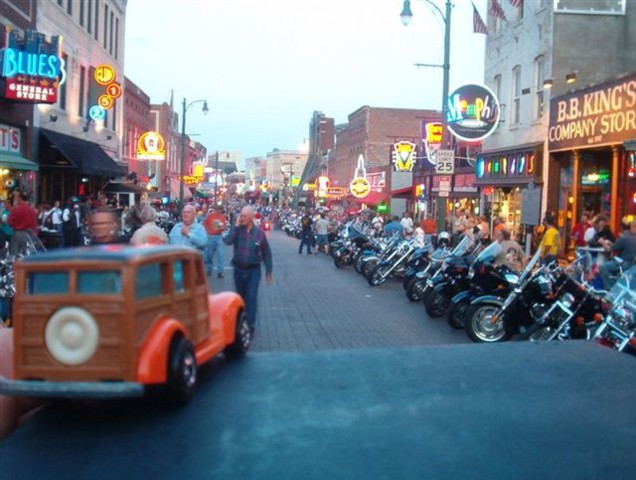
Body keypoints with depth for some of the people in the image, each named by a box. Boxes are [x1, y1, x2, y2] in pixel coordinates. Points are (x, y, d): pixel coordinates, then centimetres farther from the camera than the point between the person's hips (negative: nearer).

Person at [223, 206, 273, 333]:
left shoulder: (259, 232, -5)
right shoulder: (237, 230, -3)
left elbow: (266, 253, 2)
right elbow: (227, 241, -23)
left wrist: (268, 271, 1)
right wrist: (236, 226, -20)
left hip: (253, 270, -3)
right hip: (238, 269, 3)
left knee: (251, 297, -10)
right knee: (241, 297, 16)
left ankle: (250, 325, -7)